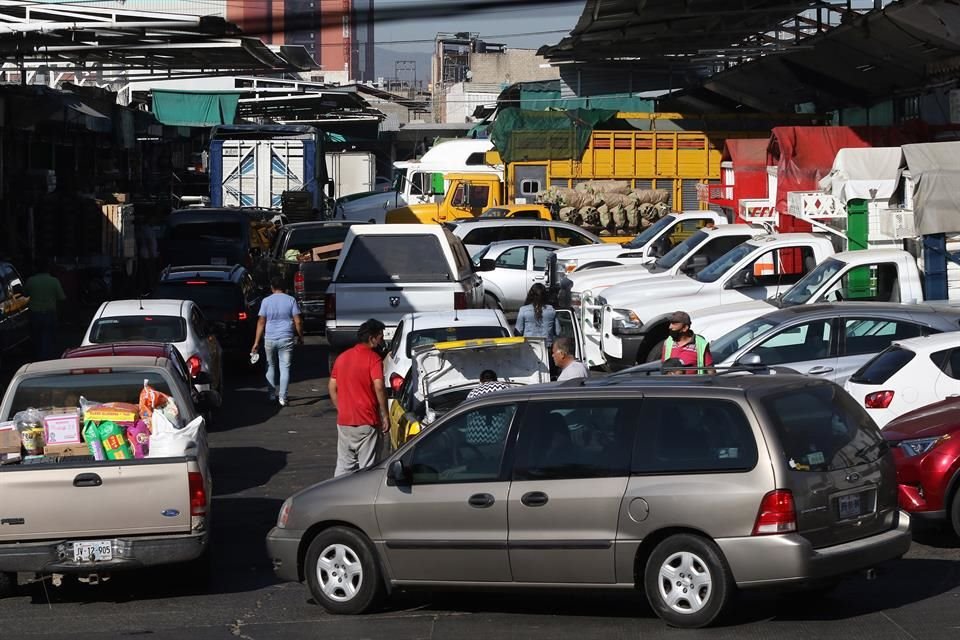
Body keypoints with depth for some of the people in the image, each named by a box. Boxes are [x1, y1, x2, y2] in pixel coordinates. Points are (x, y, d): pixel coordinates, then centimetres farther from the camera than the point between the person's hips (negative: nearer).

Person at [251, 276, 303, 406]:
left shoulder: (266, 301, -1)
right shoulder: (291, 300, -2)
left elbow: (261, 322, -2)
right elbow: (298, 321, -3)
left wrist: (257, 342, 0)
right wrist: (300, 337, 11)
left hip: (269, 339, 1)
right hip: (286, 339, -1)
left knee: (271, 367, 16)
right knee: (285, 367, 2)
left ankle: (272, 395, 16)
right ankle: (282, 397, -6)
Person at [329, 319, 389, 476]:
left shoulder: (342, 357, 11)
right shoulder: (373, 358, -10)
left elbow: (332, 388, 13)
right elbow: (379, 388, -19)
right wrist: (385, 415, -12)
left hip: (344, 421, 6)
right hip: (367, 422, -6)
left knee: (344, 466, 11)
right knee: (367, 468, -1)